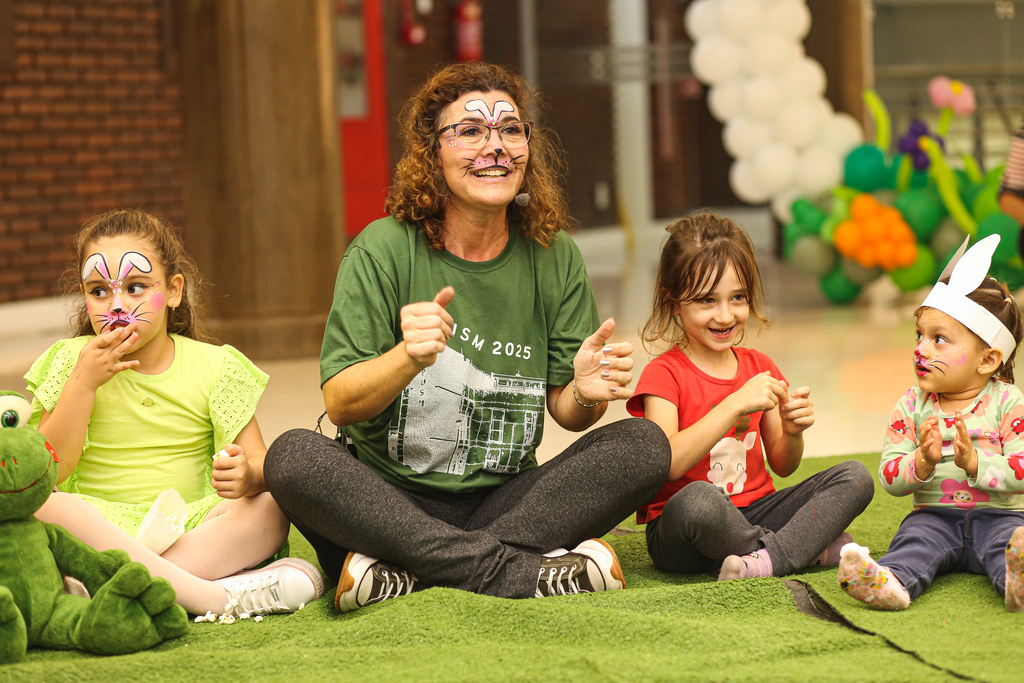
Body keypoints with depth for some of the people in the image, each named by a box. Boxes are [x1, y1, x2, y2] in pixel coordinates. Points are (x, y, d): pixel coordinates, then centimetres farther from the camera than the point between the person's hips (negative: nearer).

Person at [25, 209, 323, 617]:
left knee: (272, 505, -27)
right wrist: (83, 383, -11)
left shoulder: (213, 366, 7)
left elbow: (259, 458, 1)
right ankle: (216, 595, -40)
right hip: (102, 529, -1)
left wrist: (248, 475, -24)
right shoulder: (71, 362, 6)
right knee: (44, 509, -34)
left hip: (192, 527, 1)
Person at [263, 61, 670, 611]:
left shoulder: (554, 259, 3)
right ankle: (516, 572, -32)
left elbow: (566, 412, 5)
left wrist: (586, 394, -19)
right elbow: (340, 402, -11)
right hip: (391, 499, -3)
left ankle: (406, 576, -28)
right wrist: (409, 359, -31)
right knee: (294, 457, -31)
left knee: (643, 446, -19)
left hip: (504, 501, 3)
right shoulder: (382, 251, -6)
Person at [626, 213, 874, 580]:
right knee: (697, 499, -41)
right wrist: (735, 404, -27)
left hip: (756, 513, 6)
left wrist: (792, 433, -9)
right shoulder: (663, 374, -7)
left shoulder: (759, 368, 11)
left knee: (855, 477, -11)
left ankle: (768, 560, -28)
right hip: (678, 534, -6)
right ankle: (813, 546, -21)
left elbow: (782, 466, 14)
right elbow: (667, 464, -23)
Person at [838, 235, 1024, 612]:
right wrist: (922, 464, -21)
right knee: (915, 539, -30)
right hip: (935, 515, 2)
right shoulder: (911, 406, 8)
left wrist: (975, 463, -26)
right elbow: (889, 476, 1)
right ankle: (893, 583, -60)